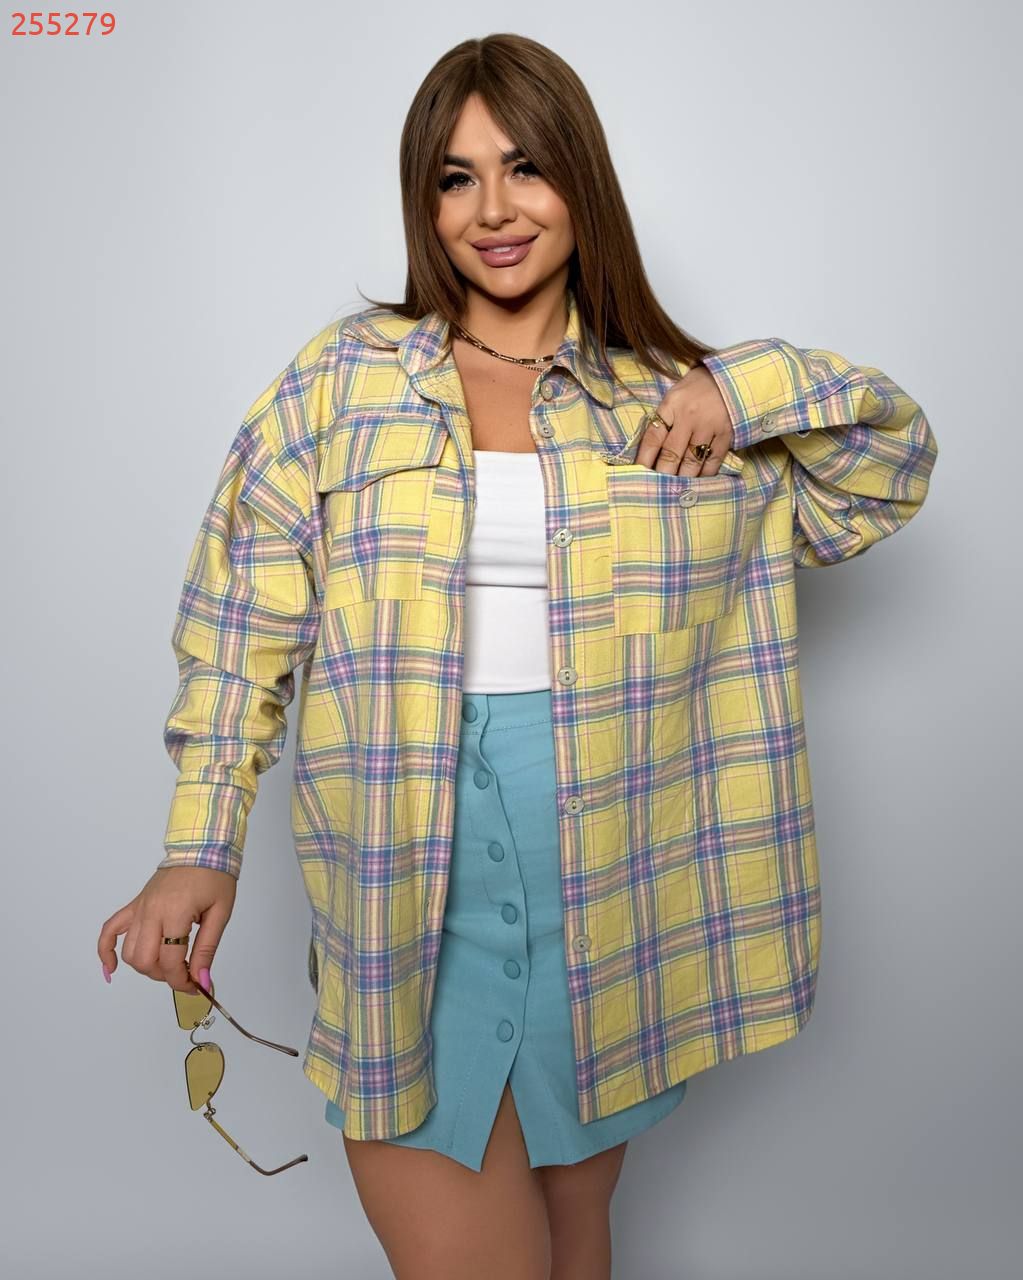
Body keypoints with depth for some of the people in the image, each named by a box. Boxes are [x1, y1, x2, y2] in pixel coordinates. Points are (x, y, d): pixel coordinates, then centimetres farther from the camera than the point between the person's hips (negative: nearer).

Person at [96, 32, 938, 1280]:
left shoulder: (667, 403, 5)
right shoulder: (340, 379, 2)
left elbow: (894, 456, 10)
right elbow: (243, 626, 2)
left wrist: (741, 387, -7)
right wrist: (198, 848, -4)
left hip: (608, 887, 2)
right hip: (409, 888, -1)